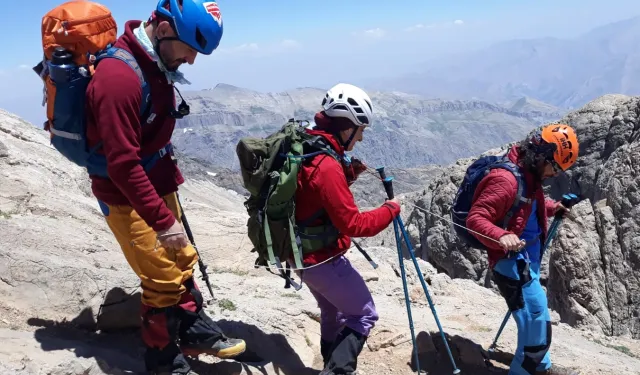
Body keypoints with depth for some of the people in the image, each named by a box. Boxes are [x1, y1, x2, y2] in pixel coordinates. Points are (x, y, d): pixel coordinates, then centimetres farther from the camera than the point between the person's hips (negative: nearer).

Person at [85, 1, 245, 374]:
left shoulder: (155, 65, 2)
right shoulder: (119, 76, -27)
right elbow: (123, 164, -29)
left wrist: (170, 184, 16)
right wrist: (163, 220, -26)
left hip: (157, 188, 9)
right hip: (129, 199, -9)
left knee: (182, 262, 20)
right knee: (164, 281, 1)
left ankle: (197, 333, 39)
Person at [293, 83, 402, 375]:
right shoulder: (327, 165, -26)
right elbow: (353, 224, -25)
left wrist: (348, 174, 3)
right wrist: (390, 209, -11)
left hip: (305, 255, 9)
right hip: (324, 259, -9)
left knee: (334, 314, 26)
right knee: (364, 316, 5)